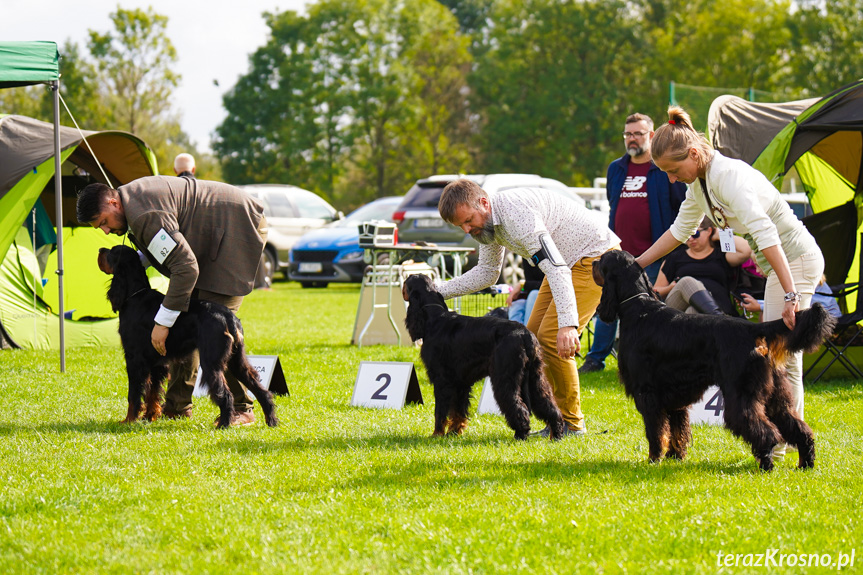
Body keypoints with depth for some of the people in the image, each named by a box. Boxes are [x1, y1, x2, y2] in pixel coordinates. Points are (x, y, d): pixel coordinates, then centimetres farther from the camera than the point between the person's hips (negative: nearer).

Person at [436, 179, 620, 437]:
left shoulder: (515, 212, -30)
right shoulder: (486, 222, 1)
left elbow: (555, 267, -36)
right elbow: (487, 273, 17)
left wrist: (567, 323, -44)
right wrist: (437, 290, 6)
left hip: (595, 256, -10)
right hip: (569, 260, 10)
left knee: (550, 337, -16)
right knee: (534, 335, 6)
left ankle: (571, 423, -5)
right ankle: (556, 418, 11)